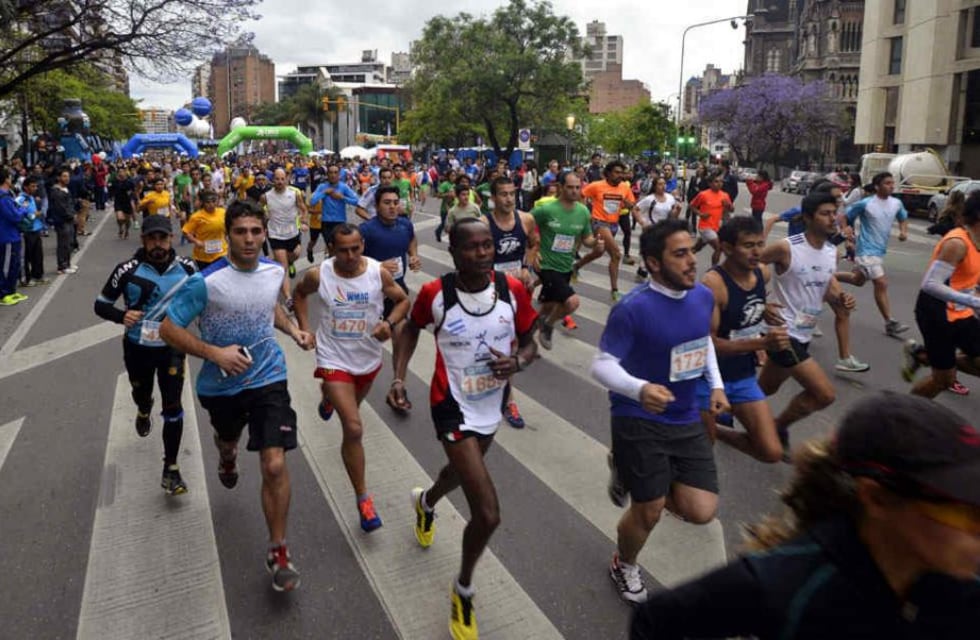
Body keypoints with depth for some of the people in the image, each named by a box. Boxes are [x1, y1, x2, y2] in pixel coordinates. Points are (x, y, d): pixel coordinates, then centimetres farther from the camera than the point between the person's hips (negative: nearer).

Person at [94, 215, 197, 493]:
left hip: (172, 347, 0)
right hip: (137, 348, 1)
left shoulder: (186, 267, -10)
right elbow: (101, 304, -6)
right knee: (142, 394, 25)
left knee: (173, 408, -7)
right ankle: (144, 412, 63)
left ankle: (171, 469, 6)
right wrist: (121, 316, -25)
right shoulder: (128, 270, -16)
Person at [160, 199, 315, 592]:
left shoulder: (275, 271, -6)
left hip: (268, 379, 1)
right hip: (221, 384, 0)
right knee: (227, 439, 29)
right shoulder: (206, 281, -21)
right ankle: (227, 456, 71)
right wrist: (216, 353, -25)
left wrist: (293, 330, -1)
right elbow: (169, 329, -15)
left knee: (274, 465, -11)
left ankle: (278, 551, 5)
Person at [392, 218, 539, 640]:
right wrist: (399, 375, -7)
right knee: (488, 515, -12)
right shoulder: (435, 293, -19)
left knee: (463, 471, 33)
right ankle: (463, 592, 19)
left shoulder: (513, 290, -14)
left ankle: (425, 502, 71)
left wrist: (518, 361, -22)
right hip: (455, 408, -5)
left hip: (493, 407, 5)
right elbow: (412, 328, 2)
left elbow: (529, 342, -1)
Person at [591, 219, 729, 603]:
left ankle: (629, 472, 28)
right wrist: (640, 388, -37)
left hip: (687, 420, 6)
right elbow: (601, 365, -19)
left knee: (702, 512, 2)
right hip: (639, 422, -6)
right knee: (649, 512, 4)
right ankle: (623, 566, 39)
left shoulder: (703, 296, -1)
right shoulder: (633, 308, -21)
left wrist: (716, 384, 9)